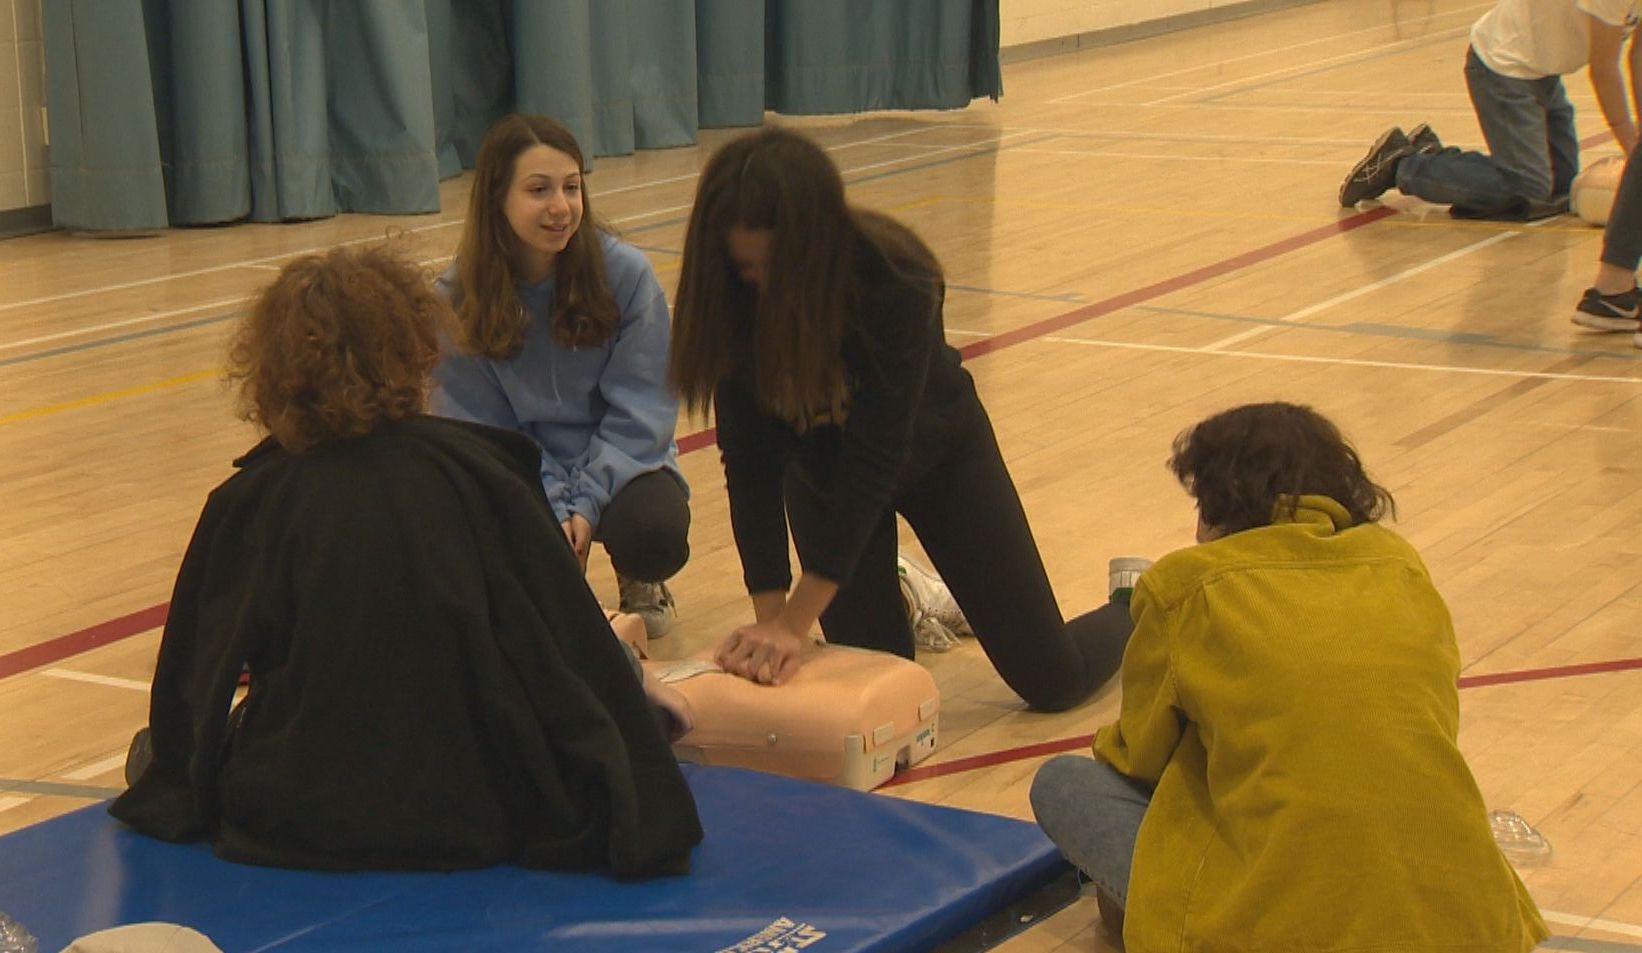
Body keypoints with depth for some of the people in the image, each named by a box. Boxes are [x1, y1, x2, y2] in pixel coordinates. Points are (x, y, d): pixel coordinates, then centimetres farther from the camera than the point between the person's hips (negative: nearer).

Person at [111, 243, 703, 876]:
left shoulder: (246, 503, -1)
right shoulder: (478, 470, -1)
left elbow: (191, 680, 5)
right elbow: (575, 646, 2)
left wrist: (175, 784, 23)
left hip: (293, 826, 1)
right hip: (474, 820, 0)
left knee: (148, 750, 27)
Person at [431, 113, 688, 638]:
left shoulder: (626, 273, -13)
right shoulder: (459, 297, -10)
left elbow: (640, 412, -10)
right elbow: (482, 429, -7)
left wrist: (586, 505, -20)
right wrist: (554, 512, -20)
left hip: (618, 466, -1)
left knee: (655, 531, -34)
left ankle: (639, 583, 8)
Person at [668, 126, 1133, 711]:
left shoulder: (894, 280, -37)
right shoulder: (734, 296, -26)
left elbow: (876, 455, -37)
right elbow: (749, 456, -24)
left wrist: (796, 622, -40)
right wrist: (770, 613, -32)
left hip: (934, 451, -3)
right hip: (822, 462, 3)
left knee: (1052, 679, 1)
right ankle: (898, 593, 31)